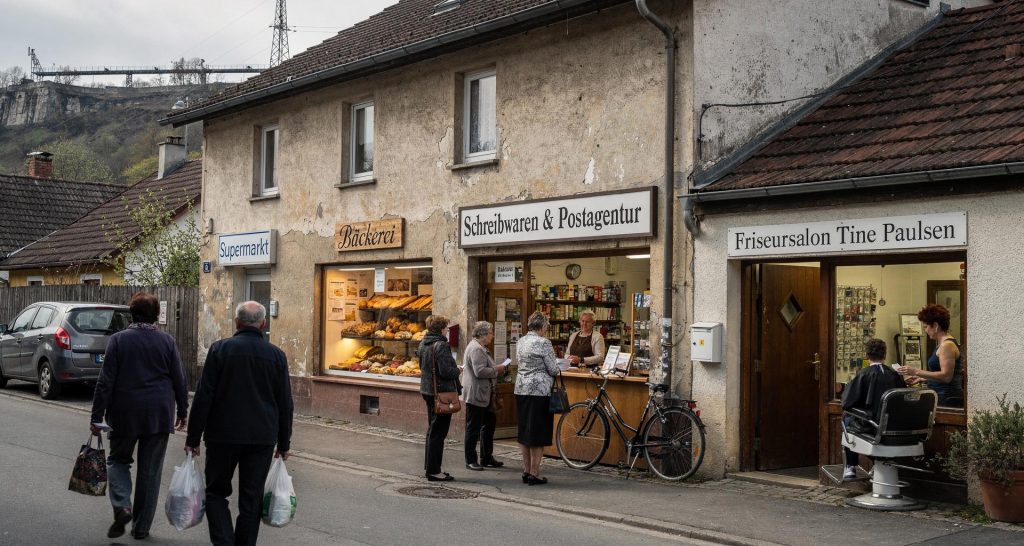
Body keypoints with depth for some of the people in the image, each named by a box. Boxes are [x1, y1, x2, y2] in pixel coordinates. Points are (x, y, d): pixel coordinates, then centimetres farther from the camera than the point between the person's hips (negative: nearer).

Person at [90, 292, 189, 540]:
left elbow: (105, 382, -8)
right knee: (150, 470, 10)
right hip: (159, 414, 1)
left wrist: (97, 417, -3)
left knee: (118, 459, 18)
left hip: (125, 414, -1)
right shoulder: (167, 341, -1)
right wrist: (182, 412, 13)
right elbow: (180, 381, 1)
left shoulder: (118, 340, -6)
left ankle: (122, 506, -5)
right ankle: (141, 526, 16)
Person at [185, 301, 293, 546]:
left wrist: (193, 438, -1)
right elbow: (285, 404, 4)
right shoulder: (277, 355, 0)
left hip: (222, 436, -2)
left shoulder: (220, 349, -6)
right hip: (262, 439, 2)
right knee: (251, 499, 9)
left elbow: (203, 397, -7)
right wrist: (284, 444, 14)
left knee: (216, 492, 11)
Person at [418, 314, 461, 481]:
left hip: (427, 391, 9)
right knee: (438, 432, -2)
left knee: (432, 430, 19)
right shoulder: (441, 345, -19)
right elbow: (446, 371, -25)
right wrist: (457, 370, -4)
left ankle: (430, 467, 26)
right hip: (441, 392, -9)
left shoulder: (423, 343, 8)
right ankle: (433, 471, 2)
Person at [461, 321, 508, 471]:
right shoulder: (476, 349, -18)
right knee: (473, 428, -3)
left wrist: (497, 369, 15)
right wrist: (497, 370, -15)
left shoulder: (479, 348, 17)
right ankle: (470, 461, 5)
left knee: (488, 425, 16)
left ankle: (486, 458, 24)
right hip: (476, 395, -11)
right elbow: (479, 371, -27)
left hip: (483, 395, 11)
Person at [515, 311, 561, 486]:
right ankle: (534, 473, 1)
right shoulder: (544, 343, -13)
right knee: (538, 432, -1)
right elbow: (552, 369, -10)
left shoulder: (520, 342, 9)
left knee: (524, 431, 13)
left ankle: (526, 471, 17)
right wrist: (557, 368, 12)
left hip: (521, 389, 7)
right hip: (540, 391, -7)